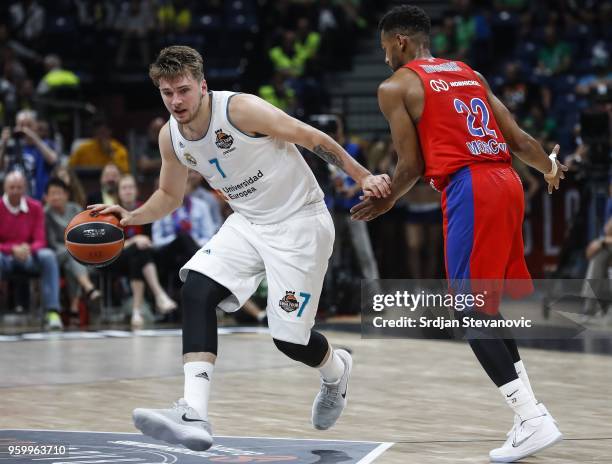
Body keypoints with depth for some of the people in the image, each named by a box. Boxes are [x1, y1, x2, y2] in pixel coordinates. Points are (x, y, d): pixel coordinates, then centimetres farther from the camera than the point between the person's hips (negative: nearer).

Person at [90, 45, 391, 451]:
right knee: (197, 289, -20)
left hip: (299, 221, -6)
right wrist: (133, 216, -2)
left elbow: (312, 138, -15)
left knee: (288, 337, -6)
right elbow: (170, 195, 16)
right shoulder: (171, 137, -2)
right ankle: (194, 415, -29)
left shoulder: (241, 109, -23)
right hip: (249, 223, 6)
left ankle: (336, 370, 34)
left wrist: (362, 176, -17)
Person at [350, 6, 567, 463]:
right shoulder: (470, 75, 22)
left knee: (471, 310, -4)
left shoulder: (396, 87, 3)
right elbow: (518, 139, 18)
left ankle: (533, 420, -12)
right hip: (506, 183, 7)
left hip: (469, 189, -7)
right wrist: (550, 168, 37)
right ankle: (529, 412, 15)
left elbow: (412, 166, -1)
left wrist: (385, 201, 18)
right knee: (487, 306, 17)